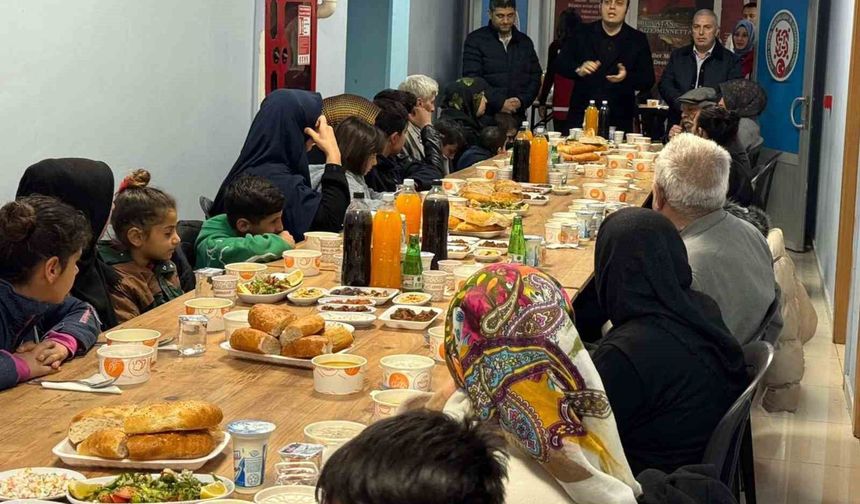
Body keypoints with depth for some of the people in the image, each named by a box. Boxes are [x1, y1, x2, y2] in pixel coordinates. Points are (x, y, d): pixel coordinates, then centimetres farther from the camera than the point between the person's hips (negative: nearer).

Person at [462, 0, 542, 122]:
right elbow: (472, 79, -10)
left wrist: (522, 100, -6)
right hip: (484, 117, -3)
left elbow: (535, 77, 13)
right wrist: (500, 103, -17)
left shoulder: (525, 42, 13)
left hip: (517, 117, 4)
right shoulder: (475, 40, -1)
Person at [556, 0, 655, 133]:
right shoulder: (582, 34, 8)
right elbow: (560, 64, 4)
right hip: (581, 117, 1)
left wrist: (627, 77, -19)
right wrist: (578, 69, -19)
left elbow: (648, 81, 3)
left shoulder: (638, 40, 6)